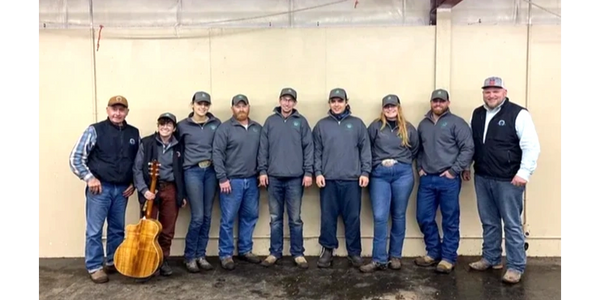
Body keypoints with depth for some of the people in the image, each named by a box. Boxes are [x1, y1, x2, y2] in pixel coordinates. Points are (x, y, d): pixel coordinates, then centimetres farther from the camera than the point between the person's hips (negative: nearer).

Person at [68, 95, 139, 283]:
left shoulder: (134, 133, 6)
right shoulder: (95, 130, -6)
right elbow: (75, 158, -6)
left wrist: (134, 183, 5)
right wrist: (89, 178, -13)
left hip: (122, 189, 4)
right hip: (99, 187, -4)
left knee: (117, 229, 13)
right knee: (94, 230, 2)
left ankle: (113, 262, 28)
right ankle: (94, 267, 14)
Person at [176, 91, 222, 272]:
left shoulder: (216, 124, 7)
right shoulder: (183, 126, 3)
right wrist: (183, 166, 6)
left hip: (211, 171, 3)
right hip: (192, 172, -3)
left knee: (207, 216, 7)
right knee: (197, 217, -6)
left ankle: (201, 255, 20)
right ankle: (189, 257, 11)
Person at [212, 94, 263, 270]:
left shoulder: (258, 128, 10)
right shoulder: (225, 128, -4)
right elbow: (217, 154, -9)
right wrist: (222, 178, -13)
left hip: (252, 181, 5)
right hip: (232, 181, -5)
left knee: (250, 217, 12)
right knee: (228, 219, 0)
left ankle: (245, 250, 26)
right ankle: (225, 255, 12)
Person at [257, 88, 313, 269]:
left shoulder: (301, 122, 3)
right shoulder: (270, 121, 6)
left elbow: (308, 148, 0)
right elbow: (263, 148, 5)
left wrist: (308, 172, -5)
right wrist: (262, 171, -1)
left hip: (295, 178, -1)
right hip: (274, 177, 2)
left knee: (295, 218, 6)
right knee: (275, 218, 10)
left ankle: (298, 253, 17)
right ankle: (275, 252, 21)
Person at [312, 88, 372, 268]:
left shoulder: (357, 124, 7)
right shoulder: (321, 125, 8)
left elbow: (365, 150, 5)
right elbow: (316, 151, 6)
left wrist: (365, 172, -2)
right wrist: (318, 172, -3)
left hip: (352, 179, 0)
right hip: (328, 179, 0)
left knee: (353, 217, 5)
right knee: (328, 217, 5)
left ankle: (354, 252, 17)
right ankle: (327, 250, 17)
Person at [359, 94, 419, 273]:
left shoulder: (408, 128, 8)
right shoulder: (375, 126, 3)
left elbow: (415, 149, 18)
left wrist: (403, 163, 12)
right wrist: (377, 163, 2)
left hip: (403, 174, 2)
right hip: (379, 174, -1)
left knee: (398, 216, 9)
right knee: (379, 217, -5)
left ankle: (395, 256, 21)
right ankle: (379, 259, 3)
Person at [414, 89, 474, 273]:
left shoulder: (456, 123, -2)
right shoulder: (423, 124, 14)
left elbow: (468, 149, -8)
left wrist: (454, 170, -12)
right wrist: (420, 168, 8)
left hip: (448, 180, -5)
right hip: (426, 179, 5)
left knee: (450, 221, 4)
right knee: (424, 218, 9)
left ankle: (448, 258, 17)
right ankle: (433, 253, 27)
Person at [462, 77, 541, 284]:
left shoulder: (518, 114, -9)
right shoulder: (477, 114, 10)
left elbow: (531, 146, -13)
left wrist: (524, 172, -19)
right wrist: (466, 166, 17)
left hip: (508, 180, -6)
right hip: (482, 179, 6)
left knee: (512, 224, 3)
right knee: (489, 222, 16)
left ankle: (516, 267, 14)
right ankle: (491, 258, 31)